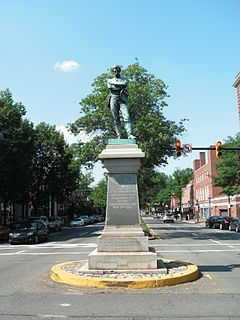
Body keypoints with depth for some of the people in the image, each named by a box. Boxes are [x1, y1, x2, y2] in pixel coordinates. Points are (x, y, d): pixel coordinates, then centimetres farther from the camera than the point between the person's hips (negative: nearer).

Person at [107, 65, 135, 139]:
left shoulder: (125, 79, 18)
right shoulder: (110, 80, 22)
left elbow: (124, 85, -6)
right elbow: (110, 87, 0)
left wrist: (114, 84, 0)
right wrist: (120, 87, -2)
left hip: (122, 99, -1)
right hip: (113, 98, 1)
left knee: (126, 117, -18)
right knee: (116, 119, -5)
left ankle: (129, 134, -26)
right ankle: (119, 136, -7)